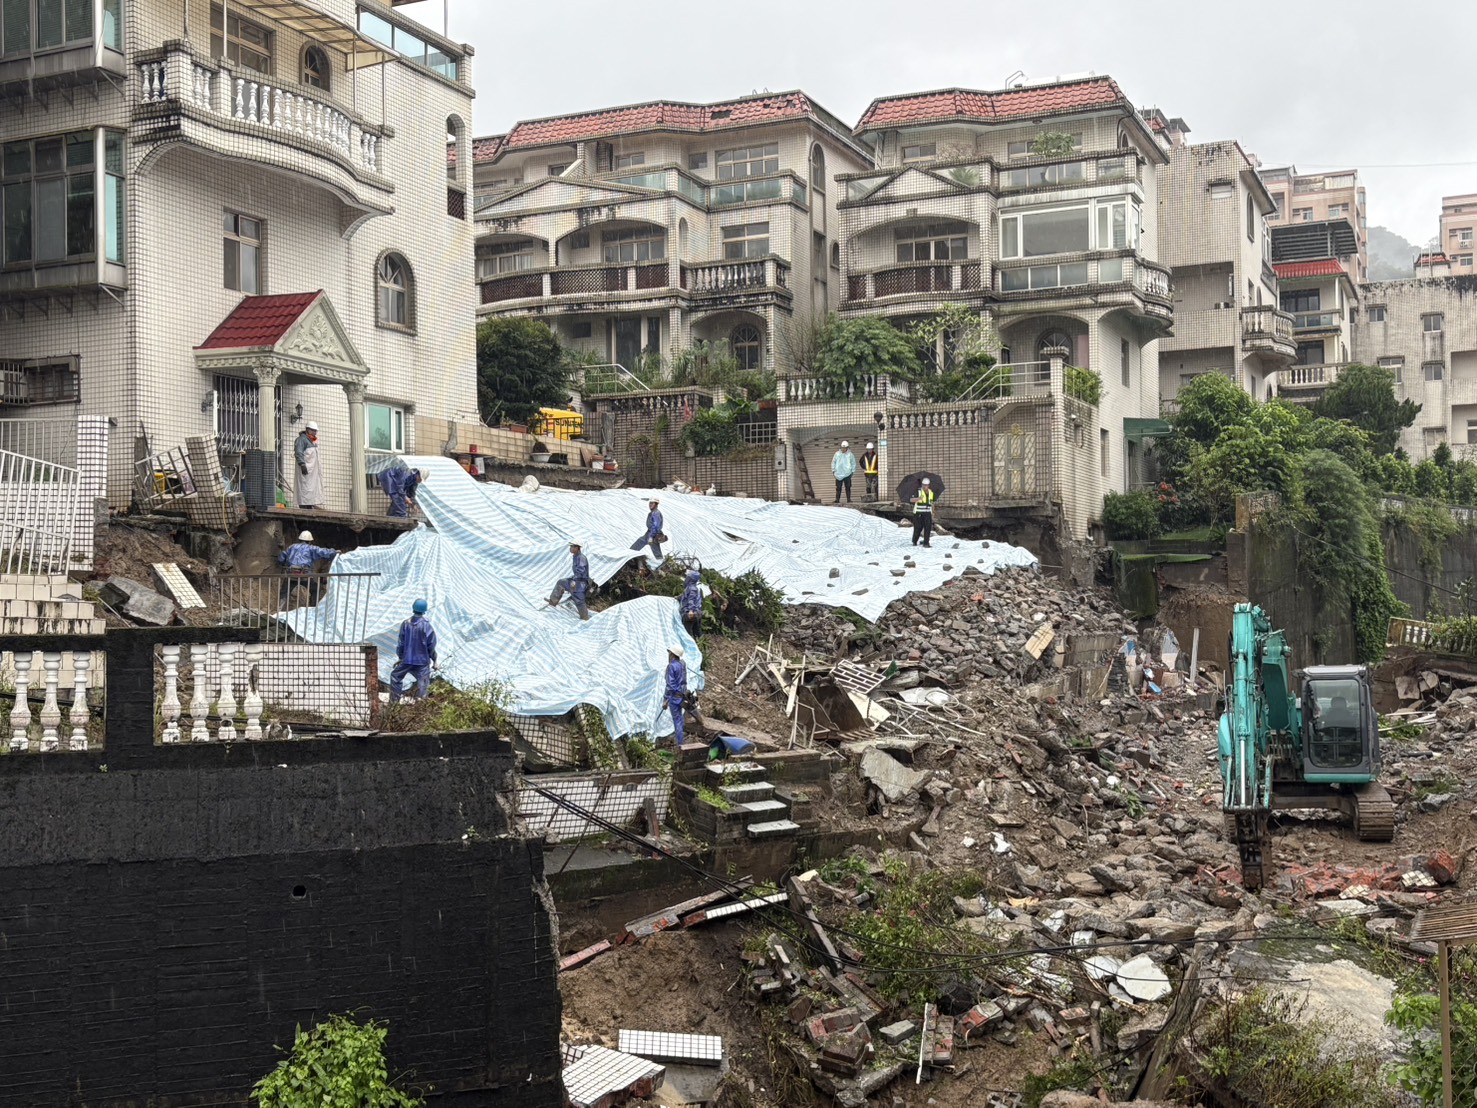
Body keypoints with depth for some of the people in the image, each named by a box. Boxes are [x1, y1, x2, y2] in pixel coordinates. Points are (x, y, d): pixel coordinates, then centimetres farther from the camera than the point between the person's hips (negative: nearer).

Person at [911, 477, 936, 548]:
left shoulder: (930, 492, 11)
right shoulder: (918, 491, -6)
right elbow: (912, 500, -17)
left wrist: (932, 512, 18)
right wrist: (919, 498, -36)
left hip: (927, 513, 4)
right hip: (918, 513, -4)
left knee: (928, 527, -6)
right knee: (918, 527, 0)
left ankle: (926, 543, -2)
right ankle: (914, 542, 19)